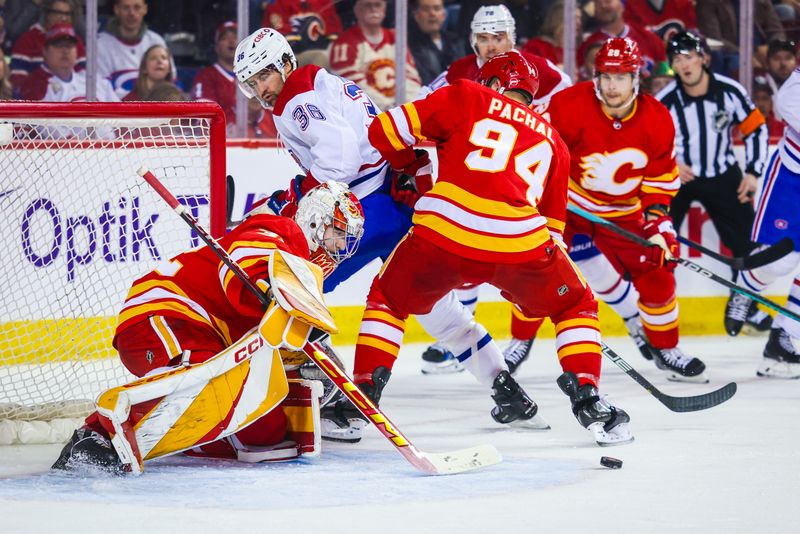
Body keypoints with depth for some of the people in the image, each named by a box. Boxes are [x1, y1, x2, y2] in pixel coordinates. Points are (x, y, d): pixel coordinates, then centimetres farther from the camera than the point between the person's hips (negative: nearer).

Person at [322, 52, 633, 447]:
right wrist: (523, 281, 41)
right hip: (520, 239, 1)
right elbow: (552, 223, 30)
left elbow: (387, 131, 13)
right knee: (575, 306, 27)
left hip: (444, 230, -1)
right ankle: (587, 402, 11)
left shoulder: (467, 98, 19)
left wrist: (406, 165, 33)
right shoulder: (551, 139, 29)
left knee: (389, 298, 26)